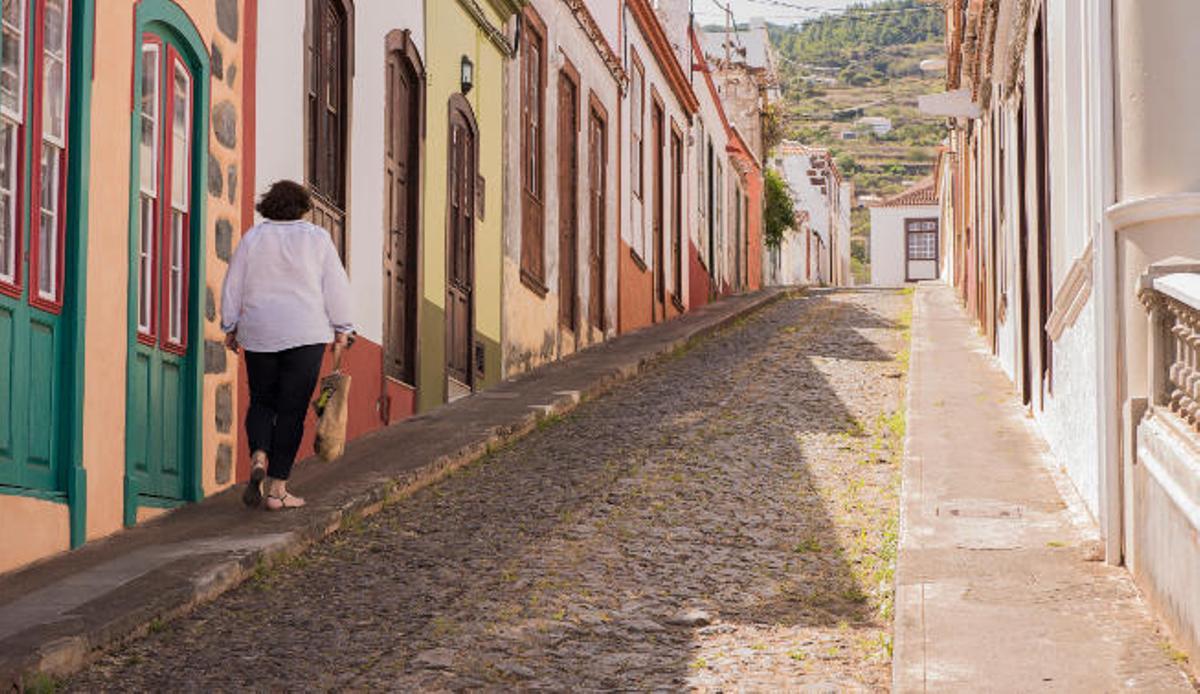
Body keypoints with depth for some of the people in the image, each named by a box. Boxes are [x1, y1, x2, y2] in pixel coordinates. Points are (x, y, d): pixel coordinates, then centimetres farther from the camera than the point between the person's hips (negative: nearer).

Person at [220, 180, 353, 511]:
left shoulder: (252, 238, 3)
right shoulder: (316, 238, 0)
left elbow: (233, 287, 6)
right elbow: (336, 288, -1)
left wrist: (230, 327, 15)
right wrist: (342, 330, 5)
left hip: (260, 335, 2)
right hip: (305, 335, -2)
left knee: (261, 402, 17)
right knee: (292, 409, 1)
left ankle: (258, 457, -10)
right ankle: (278, 489, -1)